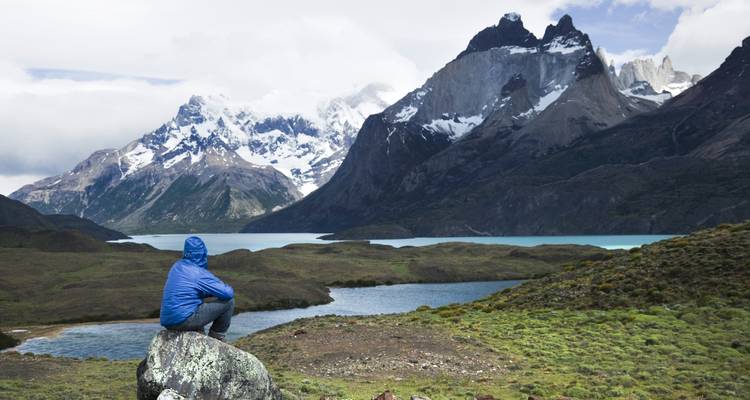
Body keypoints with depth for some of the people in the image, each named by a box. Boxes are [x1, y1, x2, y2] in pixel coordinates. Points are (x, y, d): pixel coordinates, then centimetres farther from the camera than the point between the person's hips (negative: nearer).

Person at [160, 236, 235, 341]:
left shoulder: (176, 266, 10)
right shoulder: (200, 273, -12)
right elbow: (228, 293, -13)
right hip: (183, 320, -8)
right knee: (228, 302, -2)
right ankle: (216, 339, 13)